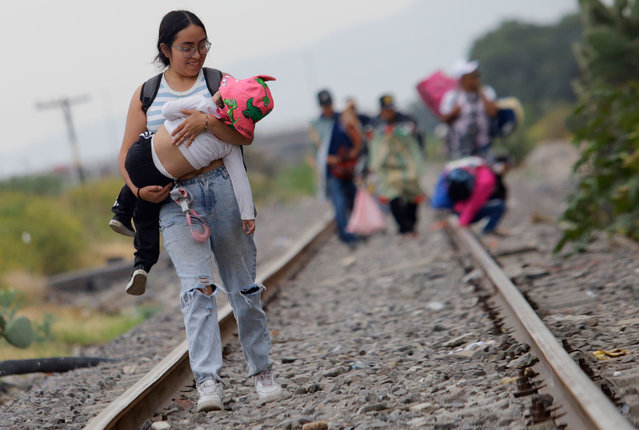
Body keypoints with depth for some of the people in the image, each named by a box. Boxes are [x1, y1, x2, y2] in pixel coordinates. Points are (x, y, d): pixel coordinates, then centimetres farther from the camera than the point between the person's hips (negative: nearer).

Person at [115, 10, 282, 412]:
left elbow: (245, 136, -6)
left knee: (244, 285, 7)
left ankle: (262, 370, 20)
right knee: (197, 287, -14)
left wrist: (206, 121, -23)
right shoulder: (146, 94, 11)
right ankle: (208, 381, -19)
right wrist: (138, 189, -8)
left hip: (223, 188, 0)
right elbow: (126, 155, 12)